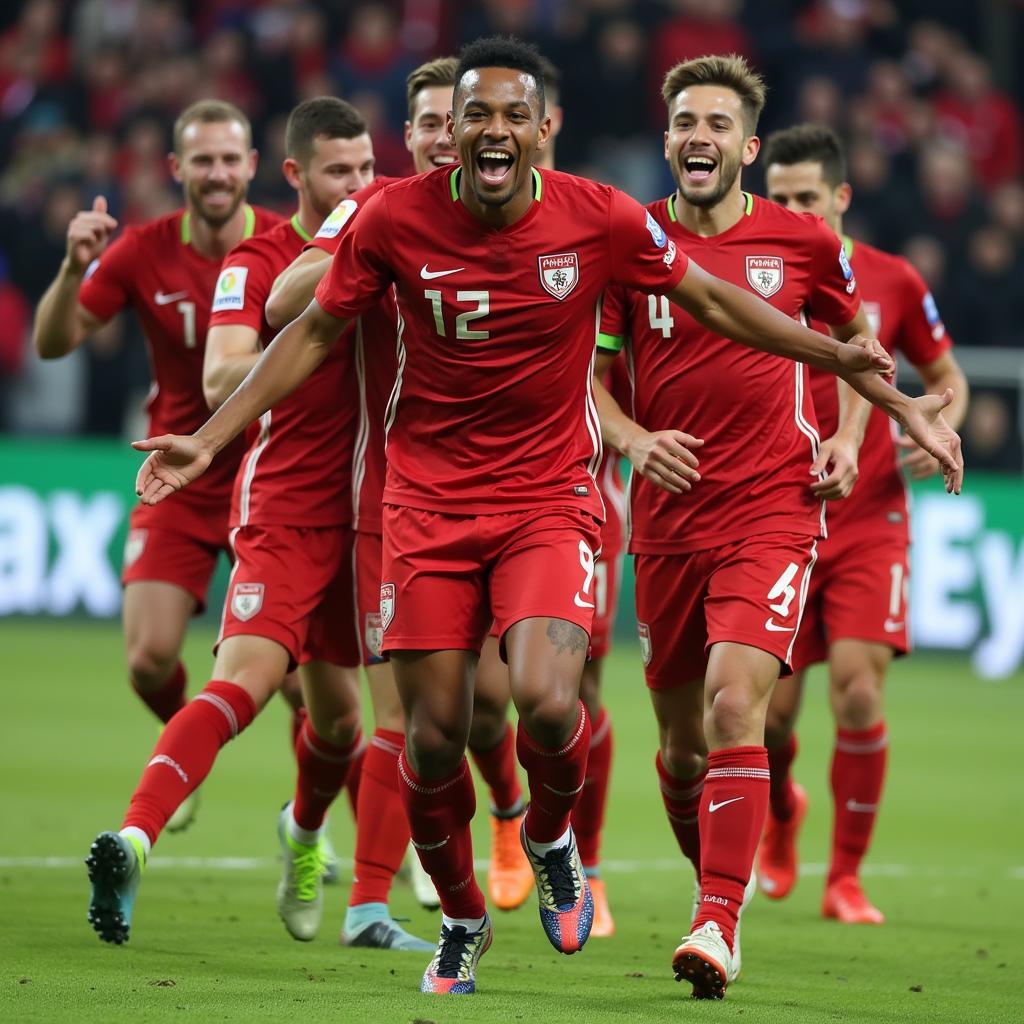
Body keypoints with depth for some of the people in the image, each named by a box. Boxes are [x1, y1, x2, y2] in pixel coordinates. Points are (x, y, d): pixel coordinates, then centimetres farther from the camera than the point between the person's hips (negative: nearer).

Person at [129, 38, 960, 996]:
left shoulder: (601, 218, -9)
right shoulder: (394, 218, -9)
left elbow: (711, 299, 5)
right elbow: (314, 332, 5)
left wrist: (843, 361, 2)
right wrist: (208, 438, 1)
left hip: (550, 495, -1)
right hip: (429, 500, 1)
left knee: (547, 702, -23)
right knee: (433, 735, -1)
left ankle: (551, 839, 13)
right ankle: (460, 921, 27)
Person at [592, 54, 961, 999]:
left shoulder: (802, 241, 1)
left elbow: (858, 332, 19)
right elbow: (588, 371, 10)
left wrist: (846, 436, 5)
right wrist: (633, 438, -9)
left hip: (773, 510, -2)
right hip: (668, 519, 2)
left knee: (735, 703, -20)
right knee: (680, 737, 7)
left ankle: (718, 927, -21)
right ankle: (717, 883, 32)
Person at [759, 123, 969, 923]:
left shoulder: (892, 282, 0)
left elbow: (947, 376, 13)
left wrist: (940, 431, -7)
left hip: (868, 521, 0)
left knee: (859, 693, -13)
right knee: (770, 713, -1)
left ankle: (846, 880, 1)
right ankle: (781, 812, 35)